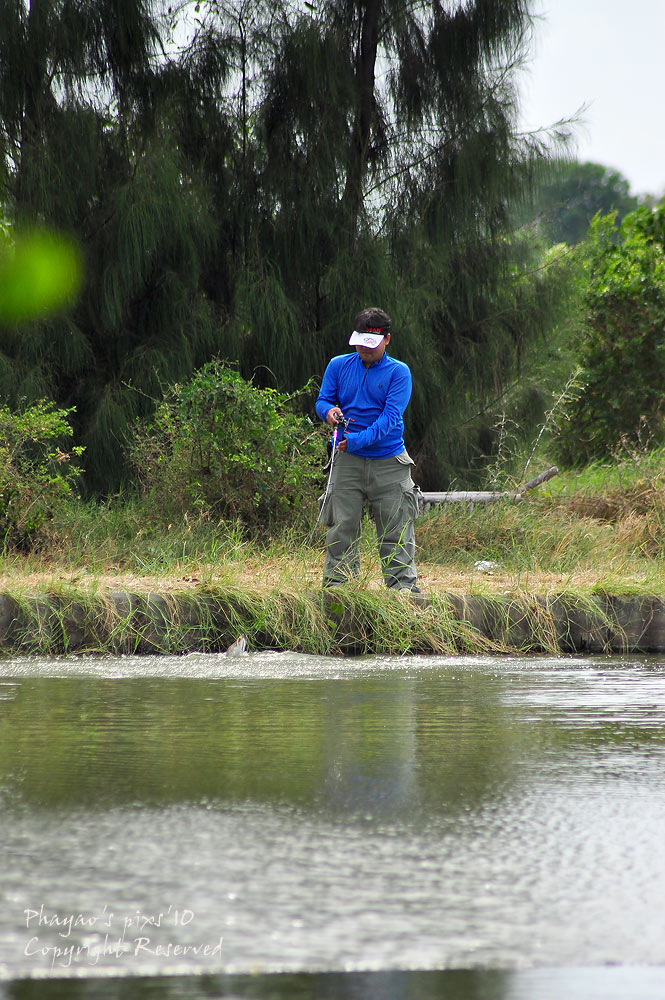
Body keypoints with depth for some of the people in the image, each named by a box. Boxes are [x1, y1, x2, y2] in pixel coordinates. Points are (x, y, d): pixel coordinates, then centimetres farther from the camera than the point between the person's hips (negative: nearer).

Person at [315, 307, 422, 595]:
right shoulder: (339, 366, 9)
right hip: (348, 462, 2)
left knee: (396, 529, -2)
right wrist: (329, 410, -16)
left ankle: (403, 585, 1)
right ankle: (337, 584, 2)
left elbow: (391, 416, -10)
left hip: (388, 461, -2)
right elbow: (322, 400, 9)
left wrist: (359, 440, -21)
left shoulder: (398, 372, 0)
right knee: (342, 527, -2)